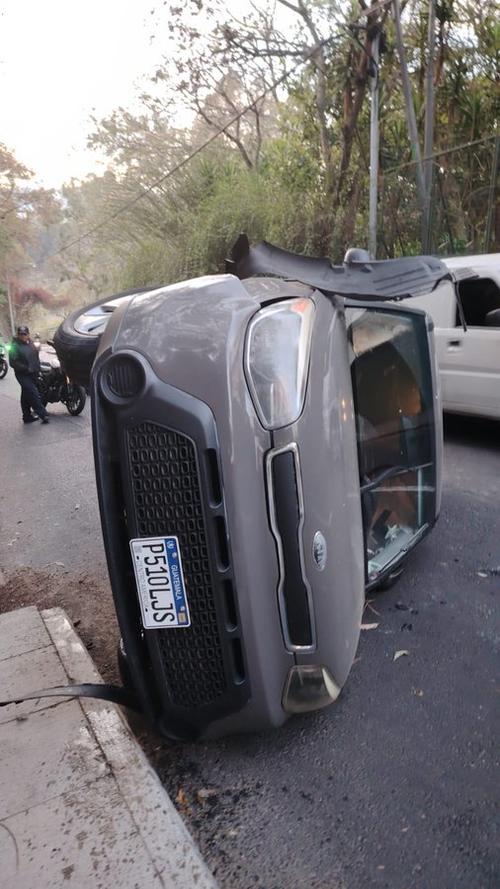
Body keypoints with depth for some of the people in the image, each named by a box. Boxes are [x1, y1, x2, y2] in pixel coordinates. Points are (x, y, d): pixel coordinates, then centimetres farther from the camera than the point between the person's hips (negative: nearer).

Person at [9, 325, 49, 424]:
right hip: (23, 375, -8)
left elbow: (36, 357, 23)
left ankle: (27, 416, 22)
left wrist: (37, 369, 11)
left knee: (27, 396, 15)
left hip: (33, 374, 8)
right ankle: (43, 414, -14)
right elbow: (13, 363, -18)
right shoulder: (15, 346, -12)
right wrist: (27, 368, -21)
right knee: (33, 394, -14)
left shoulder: (30, 343, 12)